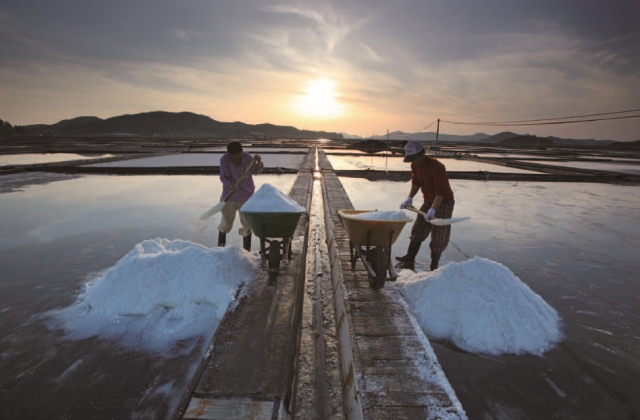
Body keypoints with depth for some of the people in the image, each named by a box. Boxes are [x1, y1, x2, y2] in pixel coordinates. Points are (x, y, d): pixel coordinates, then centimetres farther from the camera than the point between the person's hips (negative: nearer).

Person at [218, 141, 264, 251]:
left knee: (246, 223, 5)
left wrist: (259, 163, -21)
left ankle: (247, 249, 21)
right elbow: (223, 177, -15)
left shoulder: (248, 158, -17)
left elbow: (255, 171, 0)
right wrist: (229, 185, -35)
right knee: (226, 221, 9)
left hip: (246, 195, 0)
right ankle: (221, 245, 33)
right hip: (229, 195, 0)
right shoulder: (224, 159, -18)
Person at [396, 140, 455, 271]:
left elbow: (441, 191, -31)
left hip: (443, 203, -8)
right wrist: (410, 198, 2)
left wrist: (433, 209, -37)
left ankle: (433, 268, 12)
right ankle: (409, 260, 19)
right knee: (417, 231, 10)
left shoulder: (436, 167, -29)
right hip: (428, 202, 8)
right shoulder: (415, 165, -3)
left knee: (438, 238, 0)